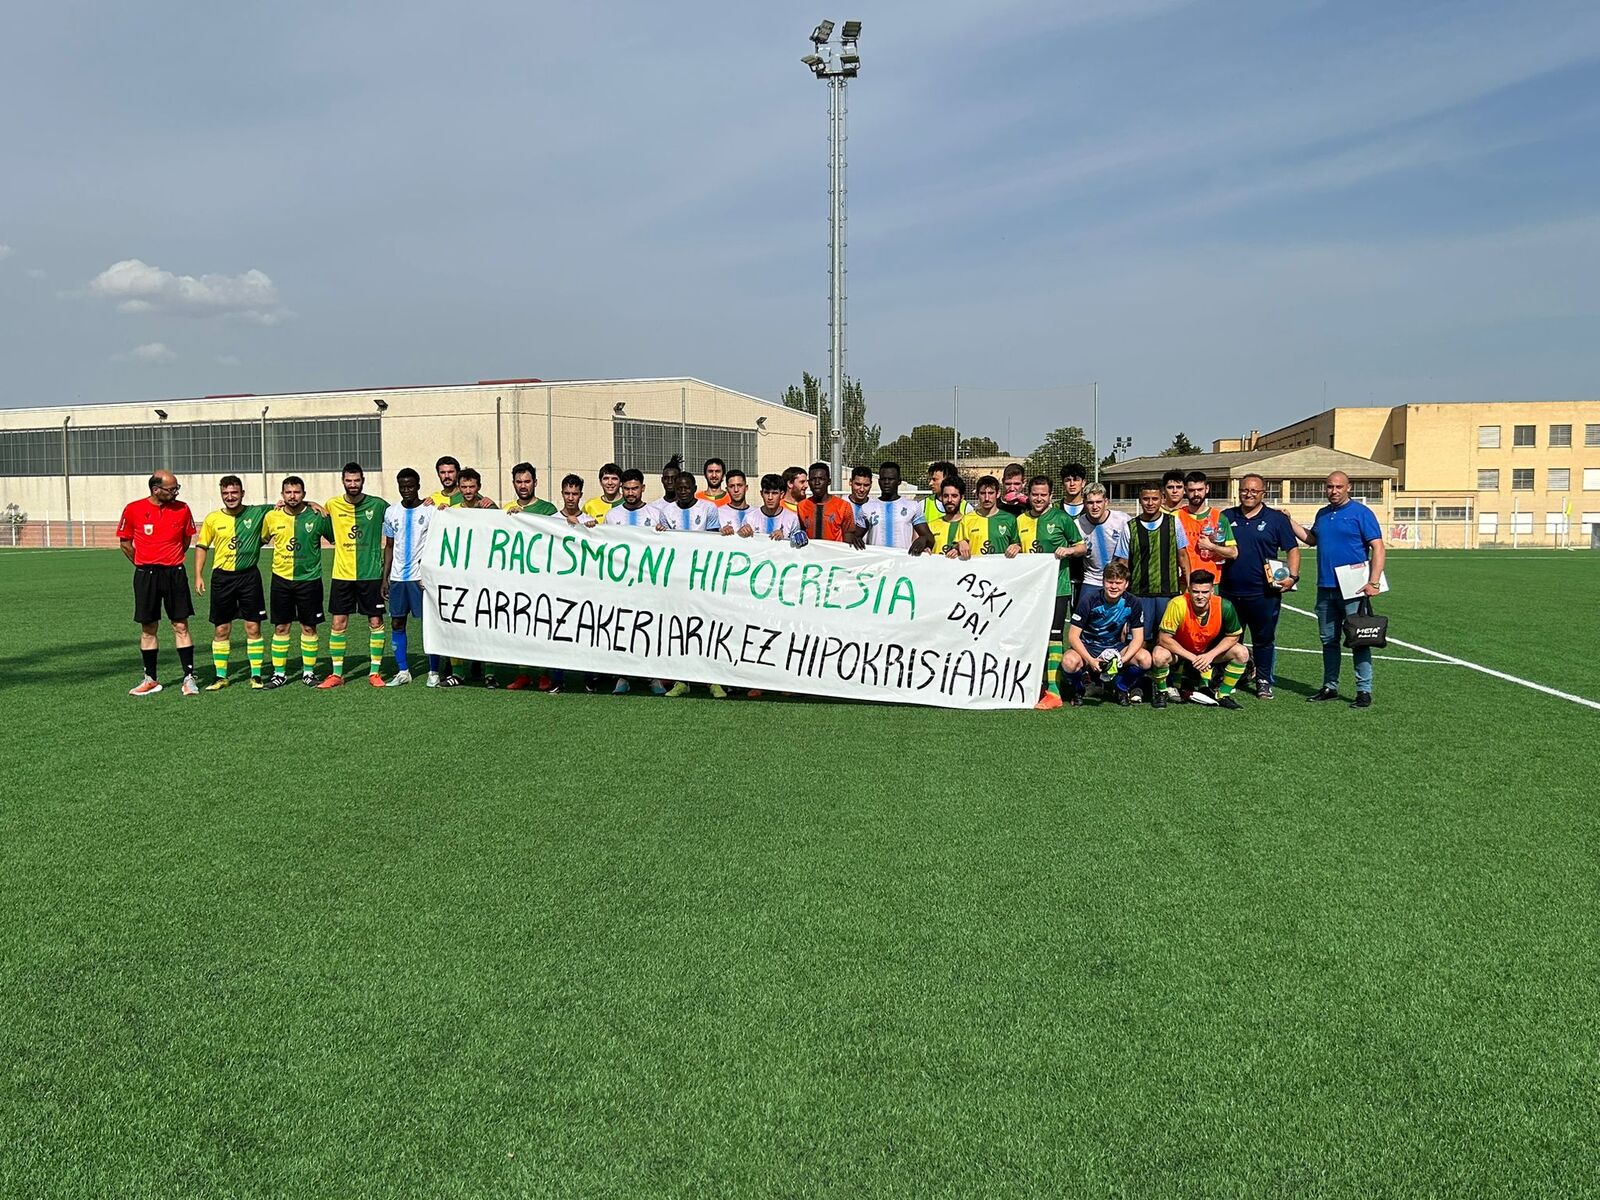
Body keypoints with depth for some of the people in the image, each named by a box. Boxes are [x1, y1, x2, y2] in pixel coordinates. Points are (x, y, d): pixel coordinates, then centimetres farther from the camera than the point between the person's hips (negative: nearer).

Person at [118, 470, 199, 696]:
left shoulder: (182, 509, -1)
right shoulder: (134, 510, -4)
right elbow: (125, 542, 8)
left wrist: (172, 562, 13)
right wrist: (144, 565, 10)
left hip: (175, 573, 0)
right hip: (145, 576, 0)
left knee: (181, 626, 0)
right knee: (148, 628, 7)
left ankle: (189, 677, 4)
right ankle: (151, 679, 17)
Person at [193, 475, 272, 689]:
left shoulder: (257, 513, -1)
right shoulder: (213, 518, 1)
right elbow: (201, 546, 8)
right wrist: (198, 575, 1)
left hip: (249, 575, -1)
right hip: (222, 577, 1)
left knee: (253, 627, 1)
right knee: (221, 629, 6)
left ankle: (256, 674, 10)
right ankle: (221, 676, 17)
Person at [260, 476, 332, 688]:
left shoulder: (316, 516, -5)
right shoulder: (272, 516, 0)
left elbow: (336, 538, 2)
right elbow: (261, 539, 16)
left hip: (309, 579, -1)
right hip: (281, 578, 1)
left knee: (309, 627, 4)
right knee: (280, 627, 5)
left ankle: (308, 672, 15)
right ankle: (279, 672, 14)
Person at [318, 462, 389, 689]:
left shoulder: (378, 505, -3)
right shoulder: (332, 505, 2)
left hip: (371, 574, -1)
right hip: (342, 574, 2)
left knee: (376, 622, 2)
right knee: (338, 623, 3)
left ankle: (375, 672, 12)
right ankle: (337, 673, 12)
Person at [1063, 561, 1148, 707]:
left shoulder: (1133, 603, -11)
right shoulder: (1089, 601, -18)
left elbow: (1138, 638, -8)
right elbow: (1073, 636, -18)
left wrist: (1123, 659, -27)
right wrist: (1090, 660, -33)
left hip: (1116, 648, 3)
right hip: (1088, 647, -2)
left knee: (1145, 658, -25)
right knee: (1069, 662, -36)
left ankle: (1120, 689, 5)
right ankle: (1077, 690, 1)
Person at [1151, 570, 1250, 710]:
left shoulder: (1224, 607, -22)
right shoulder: (1178, 605, -31)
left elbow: (1233, 636, -7)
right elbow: (1164, 638, -26)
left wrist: (1210, 655, -22)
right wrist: (1192, 658, -30)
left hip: (1209, 652, 3)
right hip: (1179, 651, -3)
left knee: (1242, 653, -16)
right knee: (1160, 655, -34)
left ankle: (1223, 695, 3)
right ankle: (1161, 692, -3)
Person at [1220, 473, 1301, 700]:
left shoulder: (1276, 519, 4)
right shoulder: (1227, 517, 11)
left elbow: (1292, 549, 3)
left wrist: (1292, 576, -9)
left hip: (1263, 593, -2)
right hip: (1230, 592, 2)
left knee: (1264, 640, 6)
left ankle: (1264, 682, 17)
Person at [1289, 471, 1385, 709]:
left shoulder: (1361, 513, -6)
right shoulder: (1322, 514, 14)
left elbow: (1378, 548, -10)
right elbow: (1311, 539, 26)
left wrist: (1373, 582, -18)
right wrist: (1289, 521, 18)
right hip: (1325, 588, 6)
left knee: (1359, 640, -2)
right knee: (1328, 640, 12)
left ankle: (1364, 690, 2)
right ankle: (1330, 687, 20)